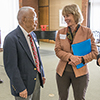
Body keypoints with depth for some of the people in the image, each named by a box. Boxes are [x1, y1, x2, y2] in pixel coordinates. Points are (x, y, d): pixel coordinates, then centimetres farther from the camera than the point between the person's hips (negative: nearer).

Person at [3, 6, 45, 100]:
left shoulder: (33, 35, 7)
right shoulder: (11, 39, -19)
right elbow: (11, 67, -20)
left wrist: (42, 74, 15)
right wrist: (20, 89, -18)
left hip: (37, 80, 7)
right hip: (24, 83, -7)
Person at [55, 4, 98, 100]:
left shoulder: (87, 32, -5)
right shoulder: (60, 32, 3)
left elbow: (94, 52, -5)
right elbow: (57, 50, -3)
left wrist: (81, 59, -21)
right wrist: (70, 57, -21)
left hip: (80, 72, -2)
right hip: (62, 71, 3)